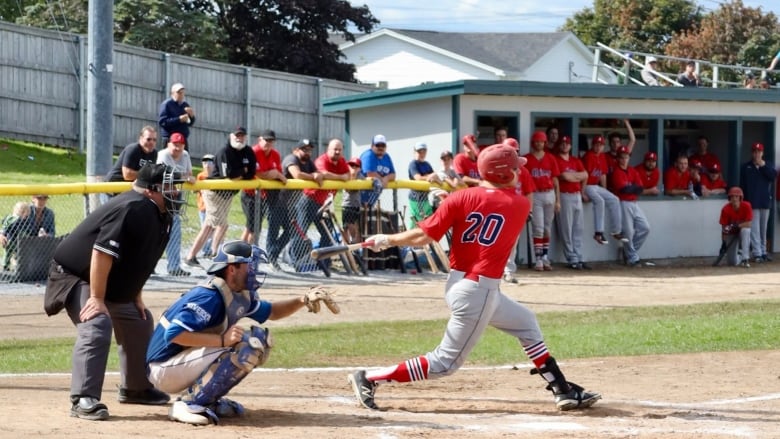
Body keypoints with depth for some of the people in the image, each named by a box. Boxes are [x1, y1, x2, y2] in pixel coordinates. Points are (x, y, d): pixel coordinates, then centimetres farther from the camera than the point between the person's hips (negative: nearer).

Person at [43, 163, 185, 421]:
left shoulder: (158, 215, 4)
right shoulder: (133, 208, -27)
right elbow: (102, 252, -33)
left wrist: (136, 296, 10)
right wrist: (96, 299, -32)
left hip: (114, 287, 11)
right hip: (76, 278, -11)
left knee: (140, 325, 19)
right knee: (96, 328, -28)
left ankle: (135, 388, 33)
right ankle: (83, 400, -29)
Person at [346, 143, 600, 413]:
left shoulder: (462, 198, -2)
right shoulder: (521, 205, -5)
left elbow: (423, 237, -6)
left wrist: (388, 240, 9)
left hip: (461, 284, 7)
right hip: (479, 290, -7)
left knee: (526, 323, 22)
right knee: (445, 363, 0)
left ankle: (562, 389, 26)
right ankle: (369, 379, -3)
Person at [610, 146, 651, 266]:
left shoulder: (633, 172, 13)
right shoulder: (616, 172, -8)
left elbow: (640, 189, 5)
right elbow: (623, 189, -19)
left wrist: (629, 188, -10)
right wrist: (634, 187, -2)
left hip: (634, 203, 7)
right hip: (623, 204, -7)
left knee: (645, 228, 5)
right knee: (628, 231, -8)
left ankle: (629, 251, 16)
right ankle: (632, 257, 2)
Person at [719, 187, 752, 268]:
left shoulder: (746, 206, -21)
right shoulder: (726, 209, -20)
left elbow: (749, 223, -23)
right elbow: (723, 227, -16)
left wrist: (737, 226, -37)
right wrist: (724, 242, -23)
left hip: (743, 229, 0)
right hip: (731, 233, 0)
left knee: (745, 231, -41)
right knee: (732, 262, -11)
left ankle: (745, 259, -32)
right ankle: (740, 256, 29)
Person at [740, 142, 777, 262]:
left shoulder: (767, 165, 10)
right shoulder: (746, 167, 1)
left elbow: (774, 176, -7)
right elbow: (742, 185, -1)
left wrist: (763, 166, -14)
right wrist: (744, 201, -6)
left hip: (765, 201, 3)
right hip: (752, 202, -3)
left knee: (763, 228, 10)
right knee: (754, 228, -7)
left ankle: (763, 252, 16)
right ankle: (757, 253, -10)